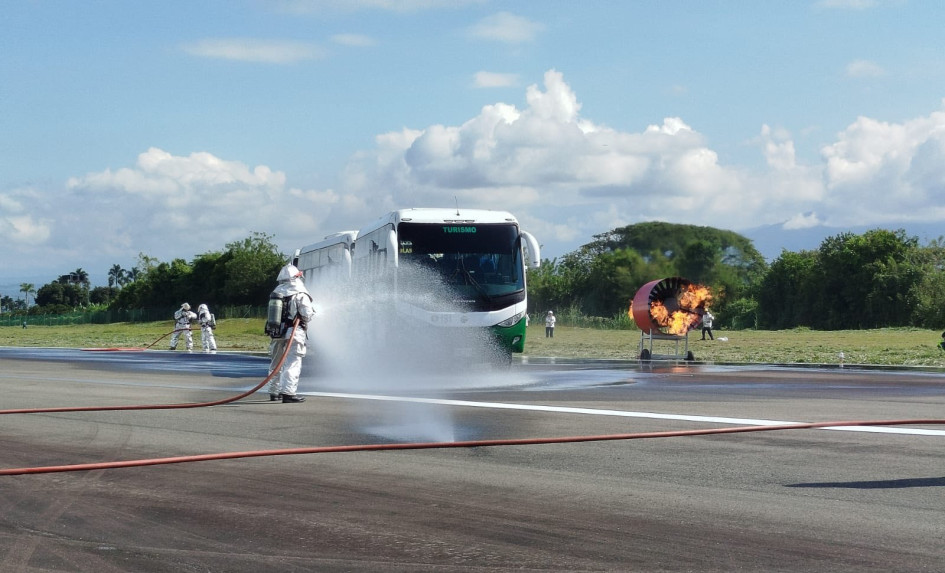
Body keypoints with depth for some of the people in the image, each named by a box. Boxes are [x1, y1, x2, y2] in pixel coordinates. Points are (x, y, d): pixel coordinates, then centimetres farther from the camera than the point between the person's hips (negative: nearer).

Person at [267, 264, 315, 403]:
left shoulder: (276, 292, 11)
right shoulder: (300, 294, -7)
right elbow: (307, 314, -10)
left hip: (276, 333, 6)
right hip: (294, 334, -6)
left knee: (275, 364, 17)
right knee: (292, 364, -9)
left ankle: (274, 392, 27)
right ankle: (288, 392, -19)